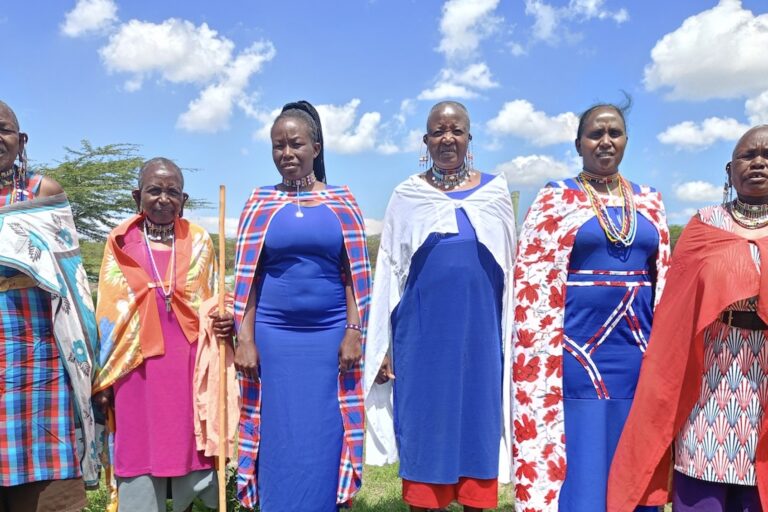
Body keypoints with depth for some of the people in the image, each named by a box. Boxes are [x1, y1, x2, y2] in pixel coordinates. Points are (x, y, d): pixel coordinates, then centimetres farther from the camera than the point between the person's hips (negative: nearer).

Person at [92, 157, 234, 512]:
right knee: (139, 452, 6)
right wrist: (102, 378, 3)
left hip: (189, 362, 1)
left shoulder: (199, 241, 6)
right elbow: (107, 313, 5)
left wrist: (224, 322, -12)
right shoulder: (121, 242, 3)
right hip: (137, 364, 0)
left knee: (191, 447, 7)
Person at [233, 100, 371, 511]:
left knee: (323, 438, 7)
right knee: (279, 436, 8)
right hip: (273, 335, 1)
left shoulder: (342, 201, 4)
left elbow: (355, 274, 3)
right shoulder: (260, 202, 5)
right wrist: (245, 338, -3)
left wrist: (354, 331, -4)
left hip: (330, 335, 0)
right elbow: (246, 277, 3)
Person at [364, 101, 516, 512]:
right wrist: (383, 345, -1)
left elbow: (510, 269, 9)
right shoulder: (407, 195, 3)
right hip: (422, 333, -1)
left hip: (480, 334, 1)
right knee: (423, 428, 7)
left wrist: (513, 338, 7)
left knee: (478, 425, 9)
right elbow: (389, 272, 2)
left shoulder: (495, 190, 5)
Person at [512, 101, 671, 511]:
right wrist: (545, 354, -10)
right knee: (581, 463, 3)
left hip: (638, 351, 4)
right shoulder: (555, 199, -1)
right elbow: (532, 283, -5)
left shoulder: (648, 202, 11)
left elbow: (664, 281, 14)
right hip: (579, 350, -4)